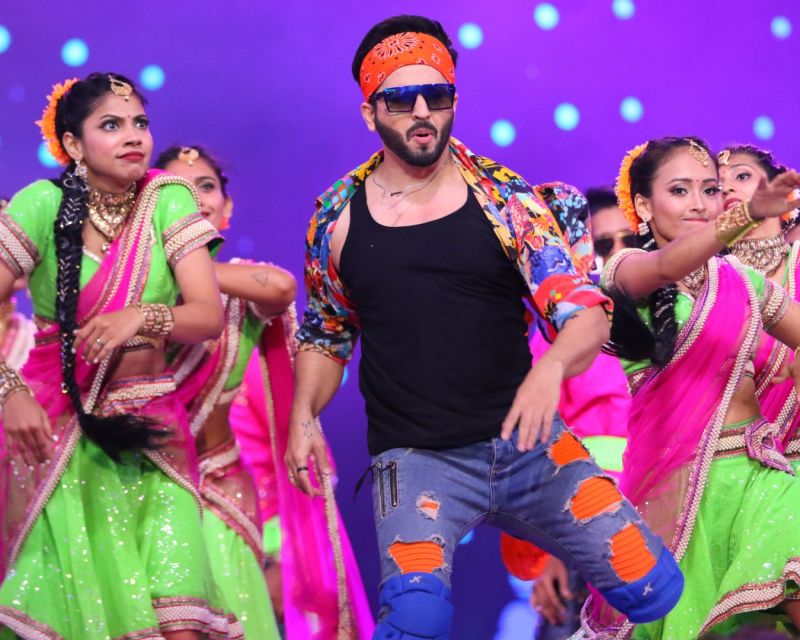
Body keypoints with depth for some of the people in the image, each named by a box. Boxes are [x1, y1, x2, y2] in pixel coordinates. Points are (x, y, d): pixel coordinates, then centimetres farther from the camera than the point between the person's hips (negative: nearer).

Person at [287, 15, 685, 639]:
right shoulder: (338, 216, 3)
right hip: (414, 458, -1)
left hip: (526, 439, 2)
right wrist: (303, 418, 1)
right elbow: (325, 333, 18)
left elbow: (586, 311, -4)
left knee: (653, 588, -2)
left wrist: (552, 366, -26)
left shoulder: (504, 198, -1)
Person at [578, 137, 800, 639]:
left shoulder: (743, 279, 12)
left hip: (758, 467, 3)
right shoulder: (626, 270, -2)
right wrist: (748, 215, -43)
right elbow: (667, 266, -26)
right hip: (677, 475, -3)